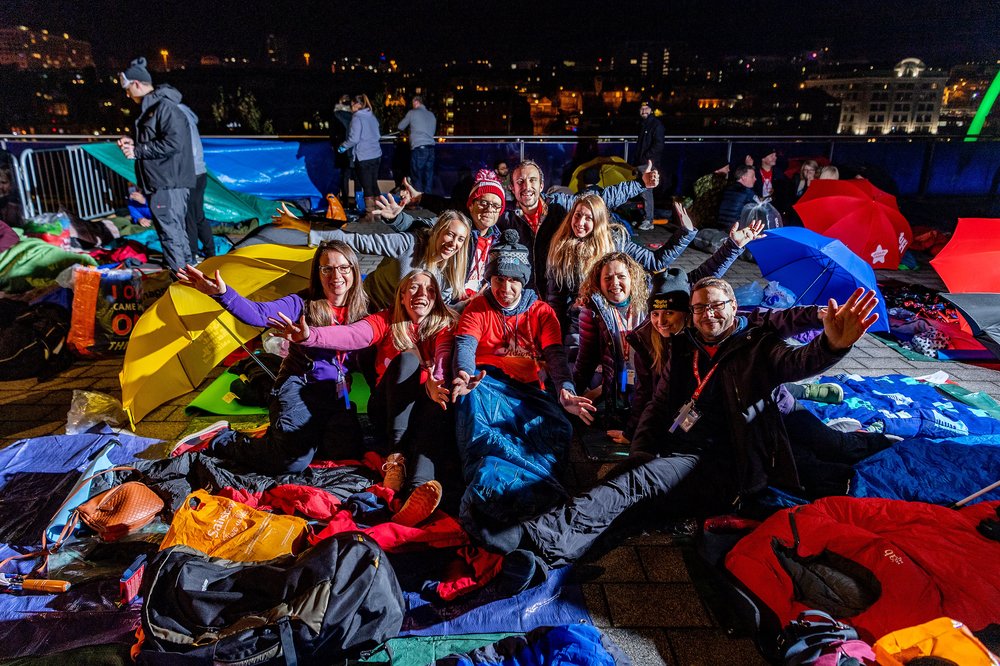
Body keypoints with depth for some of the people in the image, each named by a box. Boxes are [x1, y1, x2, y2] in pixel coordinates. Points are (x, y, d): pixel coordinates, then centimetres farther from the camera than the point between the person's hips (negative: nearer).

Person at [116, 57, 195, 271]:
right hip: (159, 183, 10)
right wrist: (133, 143, 9)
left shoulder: (165, 107, -13)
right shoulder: (150, 108, 18)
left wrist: (137, 150, -15)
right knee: (176, 230, 15)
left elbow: (173, 142, -23)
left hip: (169, 184, -10)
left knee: (171, 232, -8)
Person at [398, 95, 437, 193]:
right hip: (431, 148, 5)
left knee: (417, 177, 0)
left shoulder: (412, 113, 4)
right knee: (429, 177, 6)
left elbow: (400, 127, 12)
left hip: (419, 148, -5)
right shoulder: (432, 115, 17)